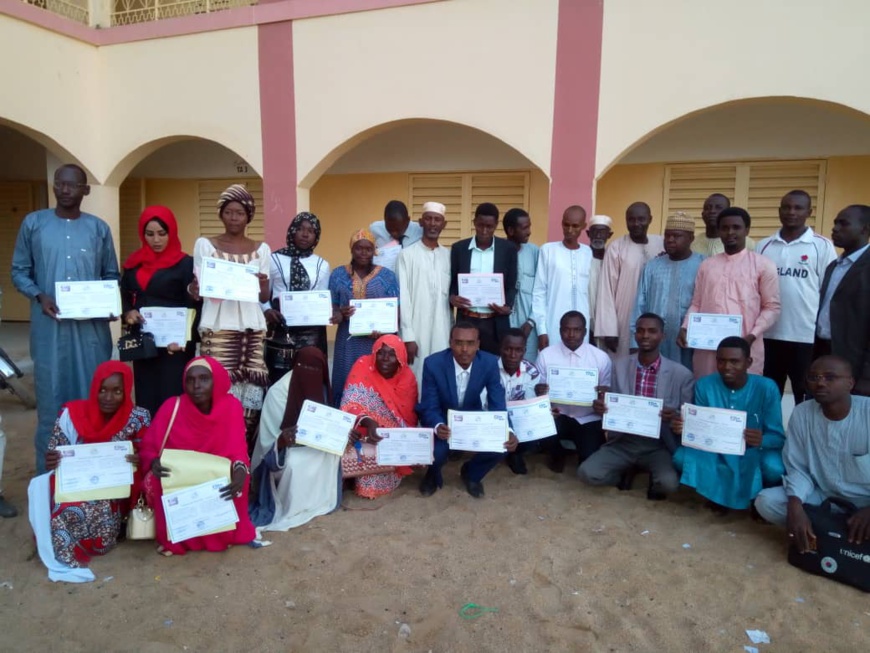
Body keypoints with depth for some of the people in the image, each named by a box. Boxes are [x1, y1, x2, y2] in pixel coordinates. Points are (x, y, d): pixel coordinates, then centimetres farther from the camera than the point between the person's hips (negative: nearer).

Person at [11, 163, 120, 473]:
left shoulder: (99, 228, 8)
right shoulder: (33, 223, 4)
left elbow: (112, 275, 11)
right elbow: (19, 271, 5)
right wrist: (39, 296, -13)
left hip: (92, 328, 1)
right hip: (49, 327, -1)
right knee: (50, 401, 4)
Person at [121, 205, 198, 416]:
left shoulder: (186, 263, -5)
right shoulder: (134, 263, 11)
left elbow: (193, 307, -10)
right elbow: (124, 298, 17)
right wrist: (127, 314, -5)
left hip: (174, 345, -5)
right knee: (145, 398, 7)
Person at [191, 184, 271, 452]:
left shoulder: (261, 249, 11)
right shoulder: (204, 244, 6)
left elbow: (265, 298, 9)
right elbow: (198, 291, 4)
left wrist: (262, 284, -13)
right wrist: (192, 289, -19)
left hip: (252, 328, 2)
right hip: (218, 328, -2)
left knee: (251, 390, -4)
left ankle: (245, 450, 7)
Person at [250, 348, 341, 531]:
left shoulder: (321, 389, -4)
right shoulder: (278, 392, -20)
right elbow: (270, 438, -19)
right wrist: (282, 440, -42)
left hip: (313, 444, 6)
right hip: (284, 447, -5)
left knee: (331, 454, -22)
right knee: (296, 464, -34)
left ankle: (320, 500, -2)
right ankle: (293, 508, -11)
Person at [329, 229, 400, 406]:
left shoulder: (387, 276, 4)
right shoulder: (338, 275, 7)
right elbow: (331, 308, 8)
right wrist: (339, 313, -15)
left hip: (378, 342, -1)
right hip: (348, 341, 1)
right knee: (346, 383, 2)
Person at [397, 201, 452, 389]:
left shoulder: (449, 255, 9)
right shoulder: (407, 254, -3)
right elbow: (403, 297, -6)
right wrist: (408, 336, -10)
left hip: (442, 330, 4)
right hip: (416, 331, -3)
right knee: (416, 377, -1)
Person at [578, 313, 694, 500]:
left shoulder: (681, 374, -5)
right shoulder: (618, 366, 2)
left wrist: (675, 416, -24)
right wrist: (600, 407, -16)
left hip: (658, 445, -2)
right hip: (623, 441, 2)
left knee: (668, 483, -31)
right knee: (587, 473, -20)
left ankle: (656, 481, 8)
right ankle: (626, 471, 13)